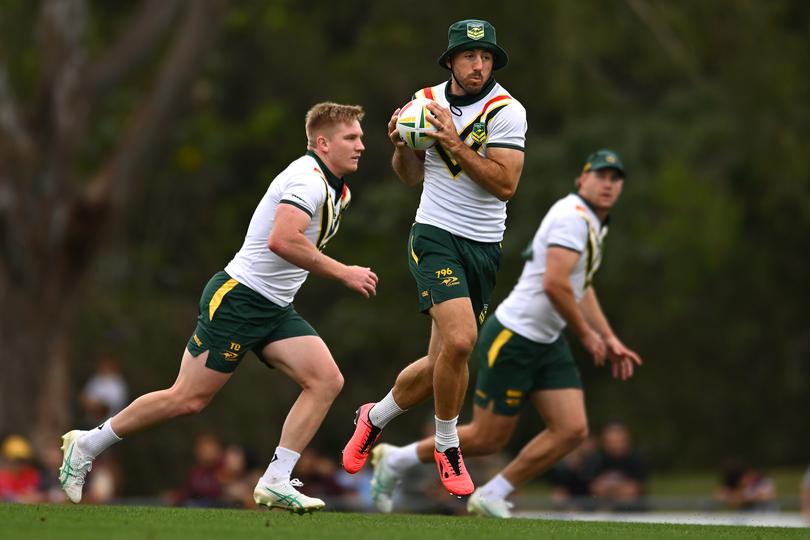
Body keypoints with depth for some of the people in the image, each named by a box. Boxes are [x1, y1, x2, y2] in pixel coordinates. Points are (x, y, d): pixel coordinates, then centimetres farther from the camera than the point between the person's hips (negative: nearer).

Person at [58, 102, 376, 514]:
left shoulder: (337, 190, 13)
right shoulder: (308, 178, -17)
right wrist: (343, 273, -27)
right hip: (238, 296, -9)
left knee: (327, 380, -10)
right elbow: (282, 240, -33)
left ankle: (276, 482, -11)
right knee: (188, 398, -6)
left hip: (274, 309, 9)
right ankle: (87, 444, 11)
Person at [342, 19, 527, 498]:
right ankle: (448, 449, -3)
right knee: (460, 339, -22)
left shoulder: (507, 111, -6)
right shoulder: (426, 100, 3)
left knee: (444, 360, 7)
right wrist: (400, 146, -6)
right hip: (436, 235, -1)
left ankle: (376, 418, 34)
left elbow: (505, 184, -15)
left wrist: (455, 143, -21)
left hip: (484, 247, 1)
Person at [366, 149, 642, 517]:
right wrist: (587, 335, -15)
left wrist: (609, 341, 22)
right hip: (512, 338, -9)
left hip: (547, 344, 9)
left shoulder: (593, 224, 14)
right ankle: (395, 460, 17)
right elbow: (555, 284, -28)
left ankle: (491, 496, 6)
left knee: (572, 431, -4)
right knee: (488, 438, -3)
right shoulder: (572, 217, -18)